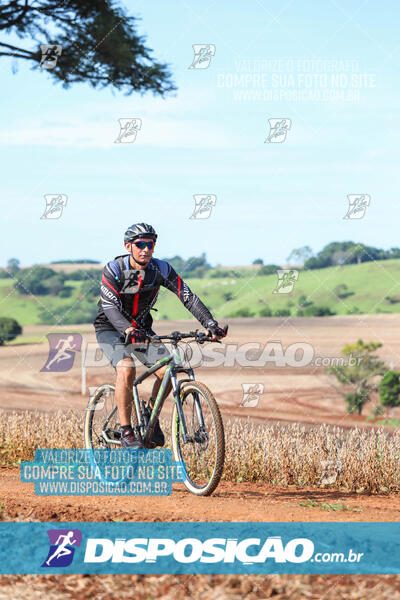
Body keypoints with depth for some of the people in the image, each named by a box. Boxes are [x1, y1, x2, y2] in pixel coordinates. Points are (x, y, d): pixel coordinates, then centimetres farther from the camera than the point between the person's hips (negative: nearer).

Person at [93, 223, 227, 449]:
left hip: (141, 327, 4)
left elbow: (188, 297, -17)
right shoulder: (114, 269, -22)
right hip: (110, 329, -4)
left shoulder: (161, 269, -13)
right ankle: (126, 432, -20)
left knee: (168, 370, -17)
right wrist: (128, 330, -51)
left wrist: (210, 323, -31)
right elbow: (110, 306, -32)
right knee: (127, 369, -31)